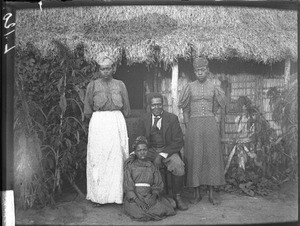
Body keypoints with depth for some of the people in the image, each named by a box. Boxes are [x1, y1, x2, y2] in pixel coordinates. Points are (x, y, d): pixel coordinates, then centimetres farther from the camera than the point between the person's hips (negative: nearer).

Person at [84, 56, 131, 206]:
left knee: (117, 157, 1)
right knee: (98, 159, -2)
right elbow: (87, 110, 7)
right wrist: (99, 118, 5)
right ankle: (97, 196, 5)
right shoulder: (93, 85, 6)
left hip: (117, 122, 1)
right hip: (98, 124, -1)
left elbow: (126, 109, 13)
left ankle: (116, 194, 9)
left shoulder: (120, 85, 10)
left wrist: (114, 118, 7)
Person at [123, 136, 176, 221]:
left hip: (149, 196, 2)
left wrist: (154, 195, -13)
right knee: (140, 214, -29)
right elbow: (127, 185, -4)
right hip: (133, 197, -2)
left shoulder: (151, 165, 13)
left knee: (161, 211, -22)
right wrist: (137, 200, -18)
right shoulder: (130, 164, 4)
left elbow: (158, 184, 8)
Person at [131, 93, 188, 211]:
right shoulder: (143, 119, 6)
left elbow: (178, 142, -4)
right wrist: (154, 156, -13)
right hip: (149, 151, 1)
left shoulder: (172, 118, 1)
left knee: (178, 167, -30)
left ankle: (177, 198, -8)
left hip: (168, 151, -1)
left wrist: (162, 155, -16)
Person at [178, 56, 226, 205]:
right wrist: (187, 127, -1)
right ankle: (197, 194, 11)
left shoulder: (213, 87, 7)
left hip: (210, 123, 1)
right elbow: (185, 109, 5)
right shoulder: (189, 87, 4)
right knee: (194, 158, 0)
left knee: (211, 156, 2)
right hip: (194, 124, -1)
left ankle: (211, 194, 11)